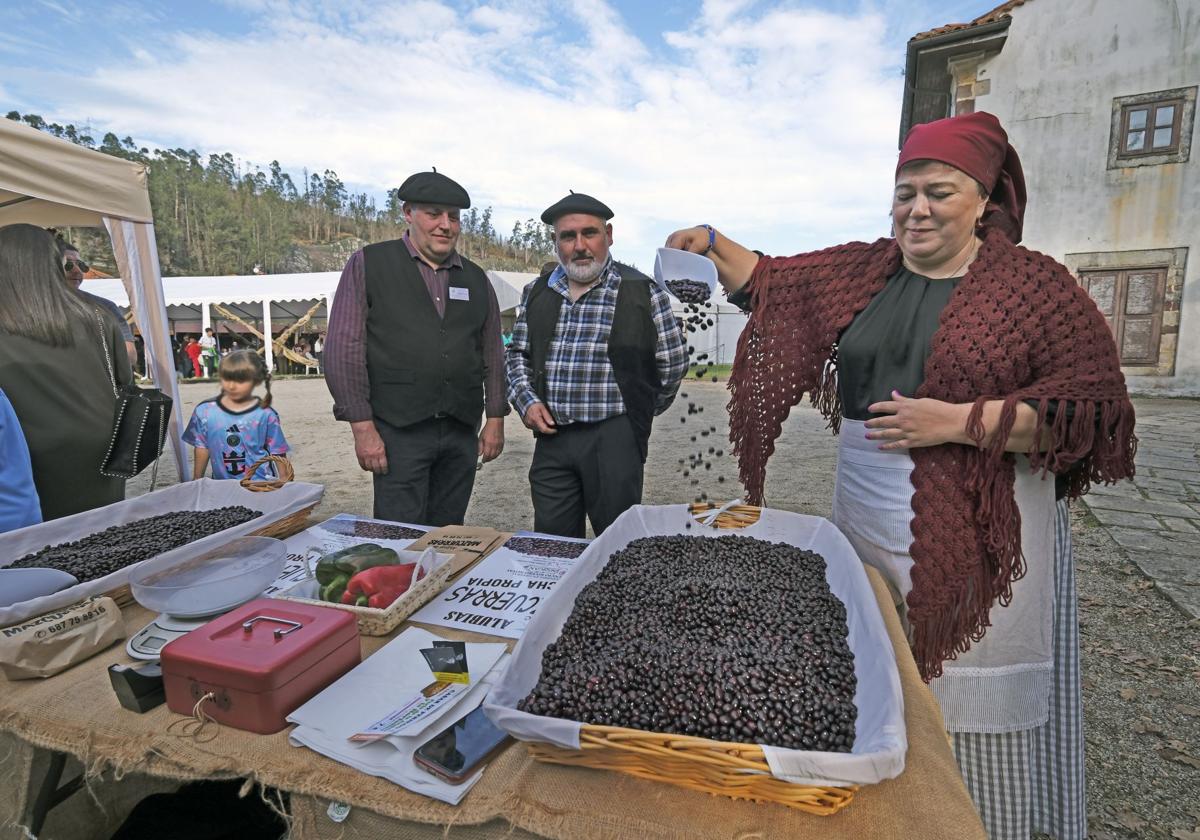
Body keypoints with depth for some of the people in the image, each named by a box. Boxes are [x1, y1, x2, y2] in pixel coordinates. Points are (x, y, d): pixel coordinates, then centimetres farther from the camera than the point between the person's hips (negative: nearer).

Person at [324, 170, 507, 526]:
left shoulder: (476, 279, 14)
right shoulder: (368, 265, 2)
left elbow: (492, 353, 16)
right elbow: (343, 349, -3)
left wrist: (495, 419, 10)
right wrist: (362, 426, -9)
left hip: (461, 431, 4)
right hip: (398, 431, -3)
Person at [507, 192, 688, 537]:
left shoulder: (643, 292, -4)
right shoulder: (537, 293, 9)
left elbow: (673, 361, 3)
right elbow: (518, 353, 18)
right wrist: (526, 401, 2)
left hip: (615, 438, -4)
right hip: (551, 436, 4)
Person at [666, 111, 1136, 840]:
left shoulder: (1036, 286, -5)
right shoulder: (862, 272, 8)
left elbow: (1096, 409, -9)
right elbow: (773, 281, 16)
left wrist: (959, 421, -19)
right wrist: (712, 244, 1)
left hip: (975, 536, -4)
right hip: (863, 521, 5)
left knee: (969, 706, 7)